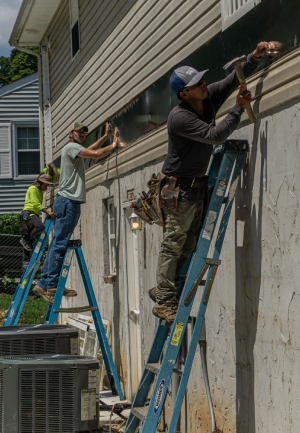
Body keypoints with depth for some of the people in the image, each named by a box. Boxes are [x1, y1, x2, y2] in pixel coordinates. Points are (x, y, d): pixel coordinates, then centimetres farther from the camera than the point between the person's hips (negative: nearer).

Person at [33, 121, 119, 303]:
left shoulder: (76, 149, 22)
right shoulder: (71, 147, -7)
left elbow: (92, 149, 38)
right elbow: (97, 154, -16)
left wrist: (106, 136, 31)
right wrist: (113, 145, 0)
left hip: (71, 203, 10)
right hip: (68, 201, -10)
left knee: (59, 244, 9)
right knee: (60, 244, -12)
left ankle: (44, 284, 10)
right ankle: (51, 286, -14)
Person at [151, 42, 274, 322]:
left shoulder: (209, 97, -1)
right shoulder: (179, 118, -23)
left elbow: (235, 78, 6)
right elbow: (214, 136, -28)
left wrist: (255, 57, -11)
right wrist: (239, 109, -22)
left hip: (196, 184, 8)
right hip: (178, 186, -8)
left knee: (189, 242, 10)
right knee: (174, 243, -5)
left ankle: (162, 289, 20)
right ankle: (164, 301, -1)